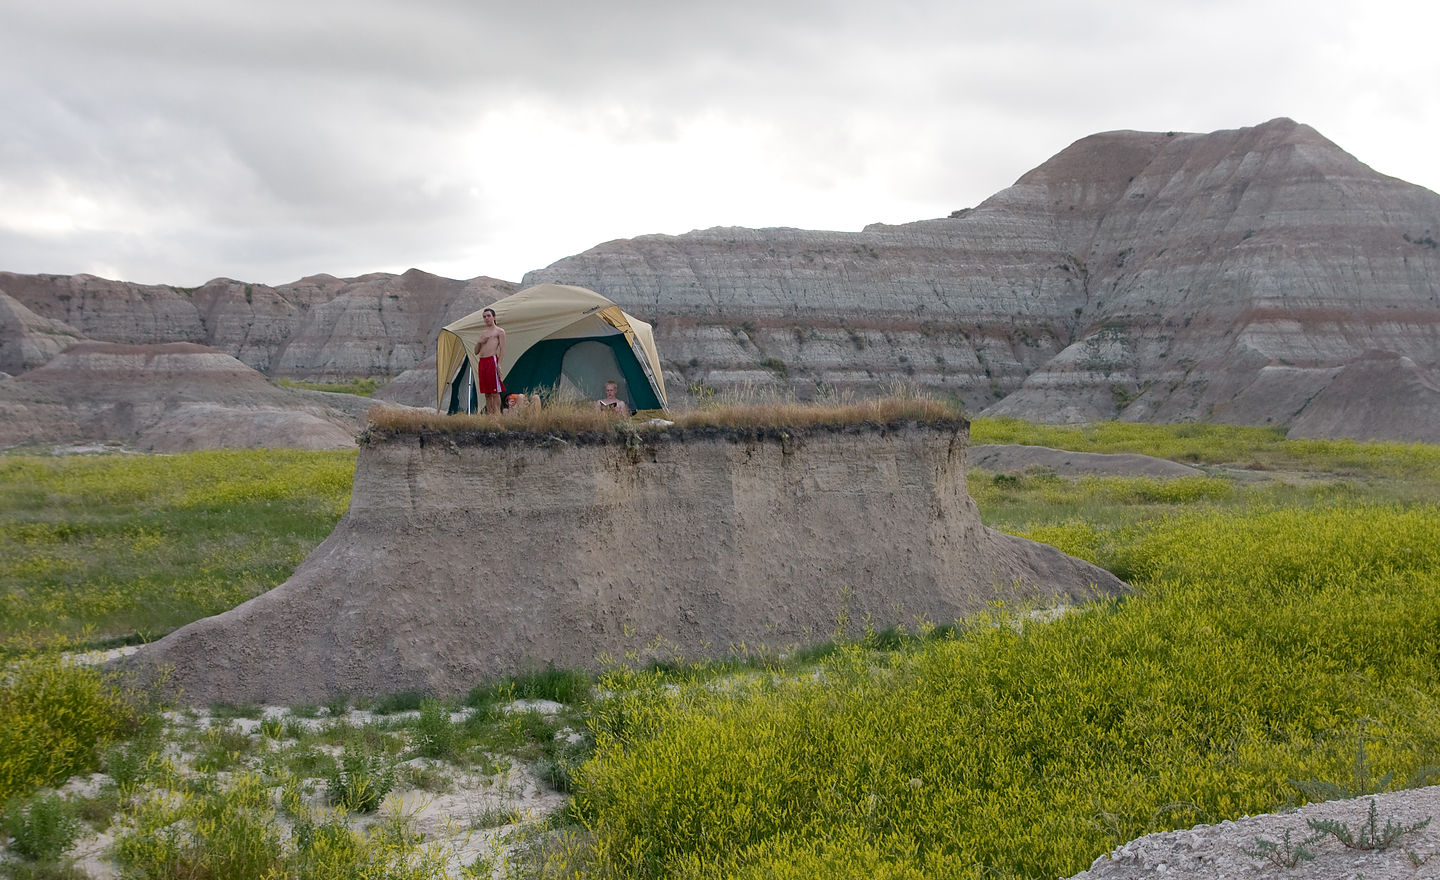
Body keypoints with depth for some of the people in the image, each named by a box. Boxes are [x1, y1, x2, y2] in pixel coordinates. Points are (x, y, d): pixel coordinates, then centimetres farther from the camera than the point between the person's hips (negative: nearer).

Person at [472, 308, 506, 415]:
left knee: (495, 392, -8)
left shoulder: (499, 331, 4)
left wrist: (499, 364, -14)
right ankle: (488, 414, 8)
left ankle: (497, 414, -8)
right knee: (487, 392, 6)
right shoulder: (483, 333, 23)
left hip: (492, 360, -7)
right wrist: (480, 342, 4)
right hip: (481, 362, 7)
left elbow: (502, 349, -3)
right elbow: (476, 352, 24)